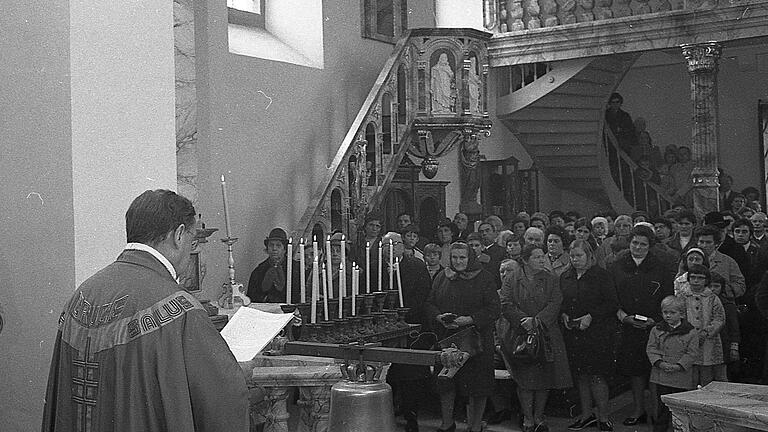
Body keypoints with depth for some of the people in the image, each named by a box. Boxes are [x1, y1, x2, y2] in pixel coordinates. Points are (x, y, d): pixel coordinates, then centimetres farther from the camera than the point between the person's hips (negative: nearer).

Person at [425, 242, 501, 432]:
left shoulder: (484, 278, -2)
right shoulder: (442, 277, 9)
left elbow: (493, 309, -7)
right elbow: (429, 304, 9)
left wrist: (470, 319, -19)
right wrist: (440, 317, -11)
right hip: (446, 337, 3)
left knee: (477, 385, 0)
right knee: (445, 382, 6)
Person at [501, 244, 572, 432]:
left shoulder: (551, 279, 8)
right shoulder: (511, 280, 4)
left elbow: (555, 304, -4)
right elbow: (506, 305, -5)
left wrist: (536, 320, -17)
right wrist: (524, 320, -18)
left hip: (546, 334, 1)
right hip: (521, 335, -1)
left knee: (544, 378, 3)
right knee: (525, 379, -2)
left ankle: (539, 417, 17)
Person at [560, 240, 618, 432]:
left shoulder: (601, 275, -4)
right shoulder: (565, 277, 12)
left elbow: (612, 304, -8)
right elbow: (560, 303, 20)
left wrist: (591, 317, -16)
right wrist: (563, 315, -1)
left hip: (597, 332, -5)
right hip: (573, 333, 5)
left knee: (596, 375, -6)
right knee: (580, 375, 9)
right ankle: (586, 414, 20)